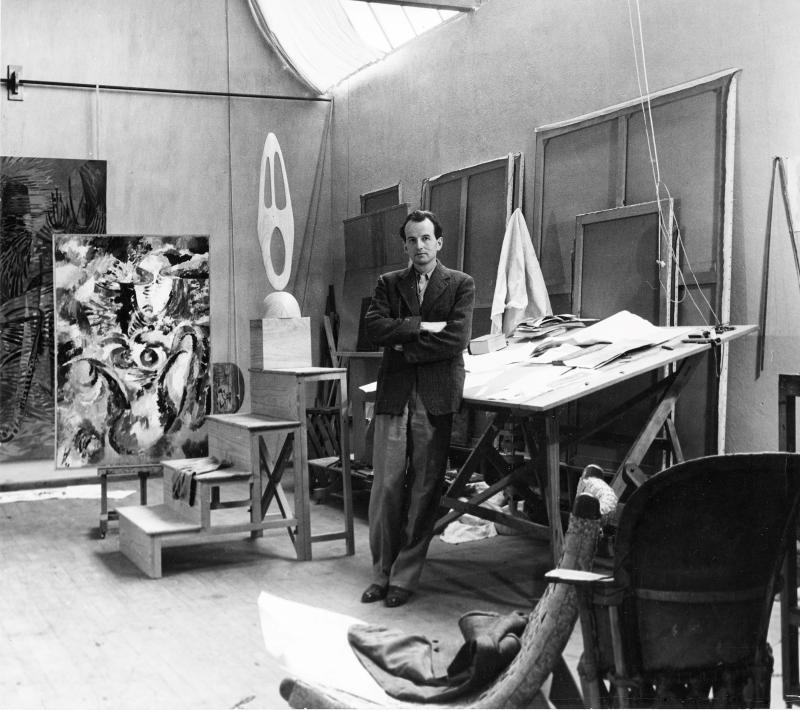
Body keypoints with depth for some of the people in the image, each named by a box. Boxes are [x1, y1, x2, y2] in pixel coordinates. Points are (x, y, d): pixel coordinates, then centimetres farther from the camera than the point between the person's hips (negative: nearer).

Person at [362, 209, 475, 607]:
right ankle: (381, 572, 13)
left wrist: (403, 345, -3)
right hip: (393, 396, 2)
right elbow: (374, 327, -2)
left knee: (424, 489, 1)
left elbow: (456, 340, -7)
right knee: (385, 487, 0)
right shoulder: (389, 284, 14)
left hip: (436, 397, -2)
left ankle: (405, 577, 11)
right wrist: (422, 326, -8)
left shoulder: (460, 285, 7)